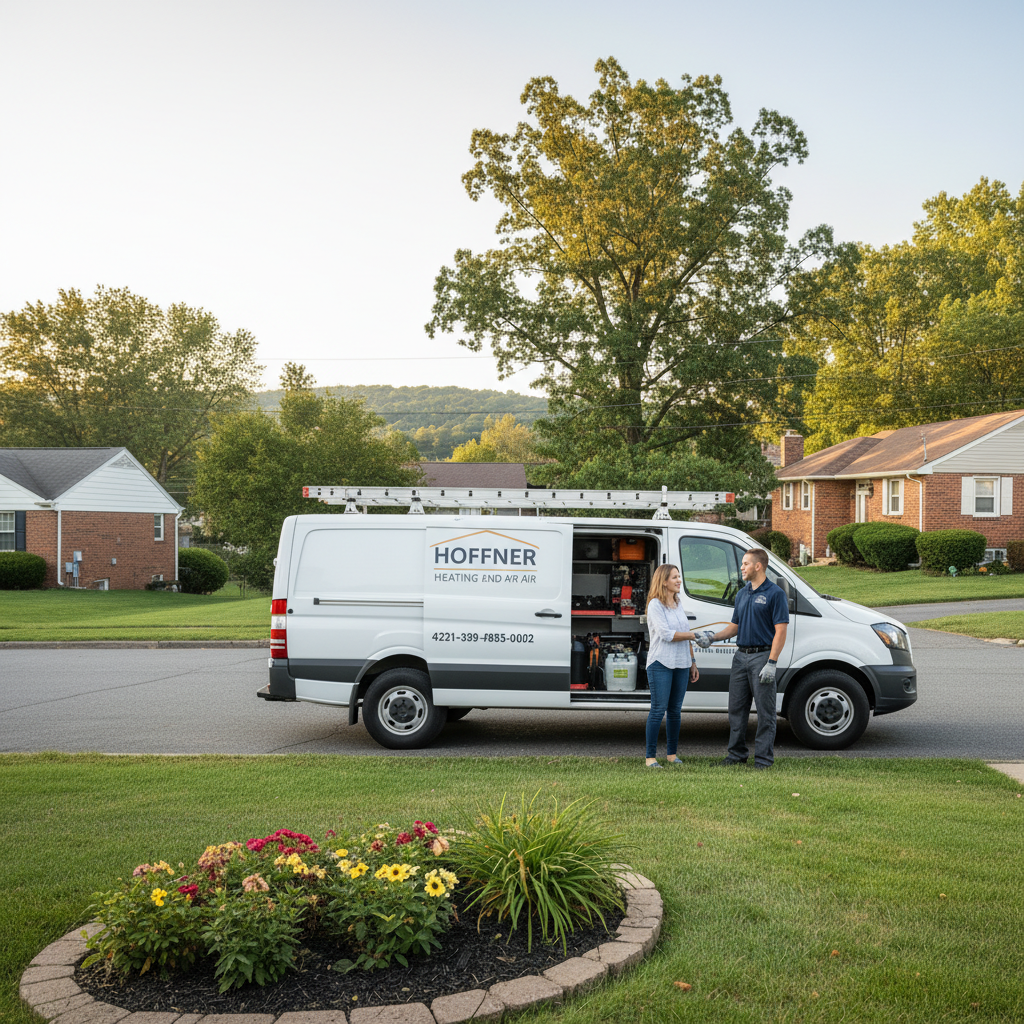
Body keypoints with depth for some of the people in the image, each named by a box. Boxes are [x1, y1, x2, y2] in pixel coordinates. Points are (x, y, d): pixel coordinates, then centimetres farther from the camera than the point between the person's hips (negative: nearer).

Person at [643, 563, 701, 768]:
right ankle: (651, 756, -1)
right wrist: (693, 635, -13)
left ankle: (672, 754, 18)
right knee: (658, 710, -6)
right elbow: (666, 634, -17)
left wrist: (692, 663, 18)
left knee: (675, 710, 10)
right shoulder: (655, 605, -8)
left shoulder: (678, 604, 15)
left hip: (681, 665, 7)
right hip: (661, 664, -7)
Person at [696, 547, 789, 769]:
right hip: (741, 657, 7)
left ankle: (764, 758, 6)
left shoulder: (775, 593, -8)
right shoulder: (742, 594, 14)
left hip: (762, 657, -7)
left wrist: (771, 663, -19)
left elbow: (780, 631, -13)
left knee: (765, 711, 0)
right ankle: (737, 754, 20)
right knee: (736, 708, 10)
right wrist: (712, 637, 3)